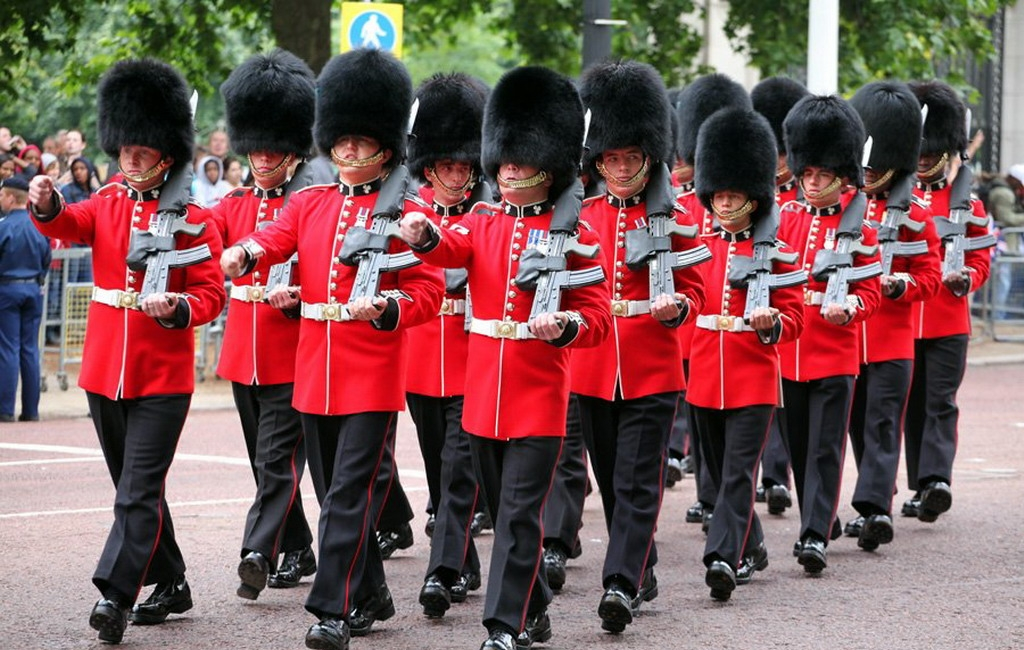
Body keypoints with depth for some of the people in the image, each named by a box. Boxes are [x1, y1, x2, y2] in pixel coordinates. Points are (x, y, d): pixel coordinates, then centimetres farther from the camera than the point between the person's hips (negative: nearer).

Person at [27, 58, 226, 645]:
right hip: (105, 370, 5)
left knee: (139, 491, -12)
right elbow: (68, 225, -13)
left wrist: (176, 307, -25)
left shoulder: (193, 219, -4)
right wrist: (46, 205, -35)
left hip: (163, 376, -5)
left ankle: (115, 596, -16)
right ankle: (172, 585, 27)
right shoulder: (107, 205, 8)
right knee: (135, 488, 14)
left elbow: (211, 294, -5)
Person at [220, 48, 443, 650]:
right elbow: (274, 237, -5)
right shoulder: (309, 203, 11)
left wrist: (385, 307, -24)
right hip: (316, 370, 5)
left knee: (349, 492, -11)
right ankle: (372, 597, 28)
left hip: (373, 373, -5)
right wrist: (246, 253, -28)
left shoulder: (404, 213, -3)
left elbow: (429, 291, -6)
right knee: (335, 491, 14)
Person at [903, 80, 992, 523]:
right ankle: (921, 487, 15)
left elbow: (980, 259, 4)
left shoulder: (966, 202, 5)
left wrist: (964, 278, -17)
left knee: (941, 403, -10)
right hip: (900, 318, 2)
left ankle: (936, 479, -20)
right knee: (912, 405, 8)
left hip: (948, 322, -2)